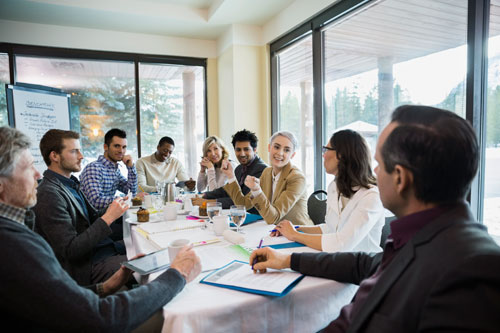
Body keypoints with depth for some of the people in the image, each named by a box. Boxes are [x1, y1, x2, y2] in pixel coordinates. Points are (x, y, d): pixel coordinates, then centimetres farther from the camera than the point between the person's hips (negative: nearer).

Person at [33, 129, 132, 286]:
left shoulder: (71, 184, 10)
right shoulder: (49, 194, -19)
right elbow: (70, 251, -22)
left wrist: (112, 210, -4)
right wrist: (108, 218, -22)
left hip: (101, 246, 9)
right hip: (87, 264, -9)